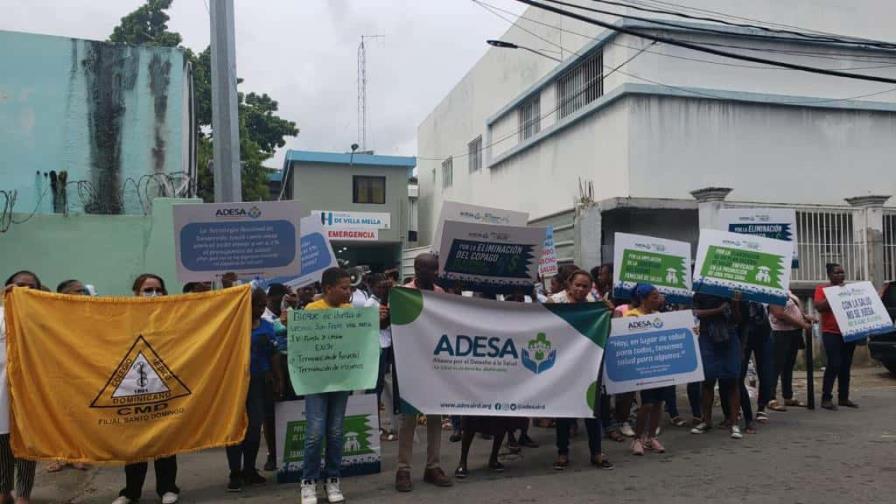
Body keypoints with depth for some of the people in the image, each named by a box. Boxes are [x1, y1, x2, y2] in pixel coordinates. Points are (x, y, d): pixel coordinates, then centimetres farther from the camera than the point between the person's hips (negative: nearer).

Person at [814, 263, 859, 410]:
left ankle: (843, 398, 14)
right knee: (834, 365, -12)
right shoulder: (822, 289, 0)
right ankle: (826, 398, -7)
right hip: (831, 333, -6)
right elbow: (818, 307, -13)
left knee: (846, 366, 7)